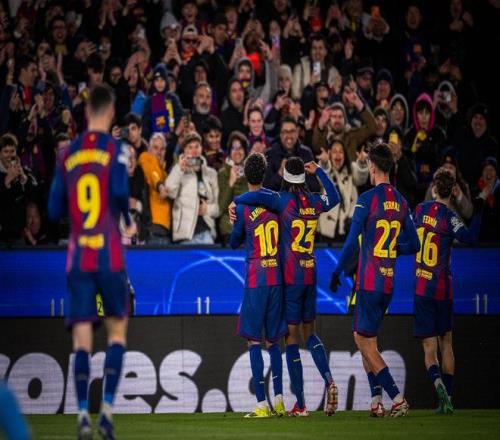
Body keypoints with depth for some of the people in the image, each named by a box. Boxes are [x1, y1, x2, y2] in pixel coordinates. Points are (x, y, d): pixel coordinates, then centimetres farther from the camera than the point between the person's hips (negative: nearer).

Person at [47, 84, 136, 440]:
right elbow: (120, 191, -16)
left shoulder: (68, 154, 9)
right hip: (109, 255, -3)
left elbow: (54, 210, 9)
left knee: (82, 337, 0)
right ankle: (107, 409, -3)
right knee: (117, 329, 8)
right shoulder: (116, 150, -2)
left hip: (78, 256, 3)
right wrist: (129, 223, 2)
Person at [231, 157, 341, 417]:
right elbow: (334, 198, 26)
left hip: (290, 276, -5)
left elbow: (259, 196, -29)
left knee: (292, 337, 0)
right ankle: (329, 381, -4)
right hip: (311, 274, 5)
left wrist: (236, 201, -11)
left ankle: (300, 404, -1)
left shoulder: (284, 201, -12)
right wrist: (318, 171, 28)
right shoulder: (314, 202, 4)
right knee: (309, 332, 18)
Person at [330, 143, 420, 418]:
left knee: (365, 342, -2)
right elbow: (413, 245, 13)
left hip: (369, 281, -7)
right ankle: (376, 400, 12)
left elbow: (351, 242, -12)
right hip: (389, 282, 7)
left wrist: (337, 272, -2)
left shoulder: (367, 199, -11)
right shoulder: (401, 203, 8)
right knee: (362, 336, 17)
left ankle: (397, 398, -12)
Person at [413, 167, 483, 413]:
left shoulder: (420, 209, 4)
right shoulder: (449, 216, -9)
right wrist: (478, 212, -19)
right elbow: (469, 238, -26)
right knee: (446, 343, 14)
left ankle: (438, 382, -29)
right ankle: (448, 398, 12)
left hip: (421, 289, 2)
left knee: (429, 347, -1)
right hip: (443, 289, -2)